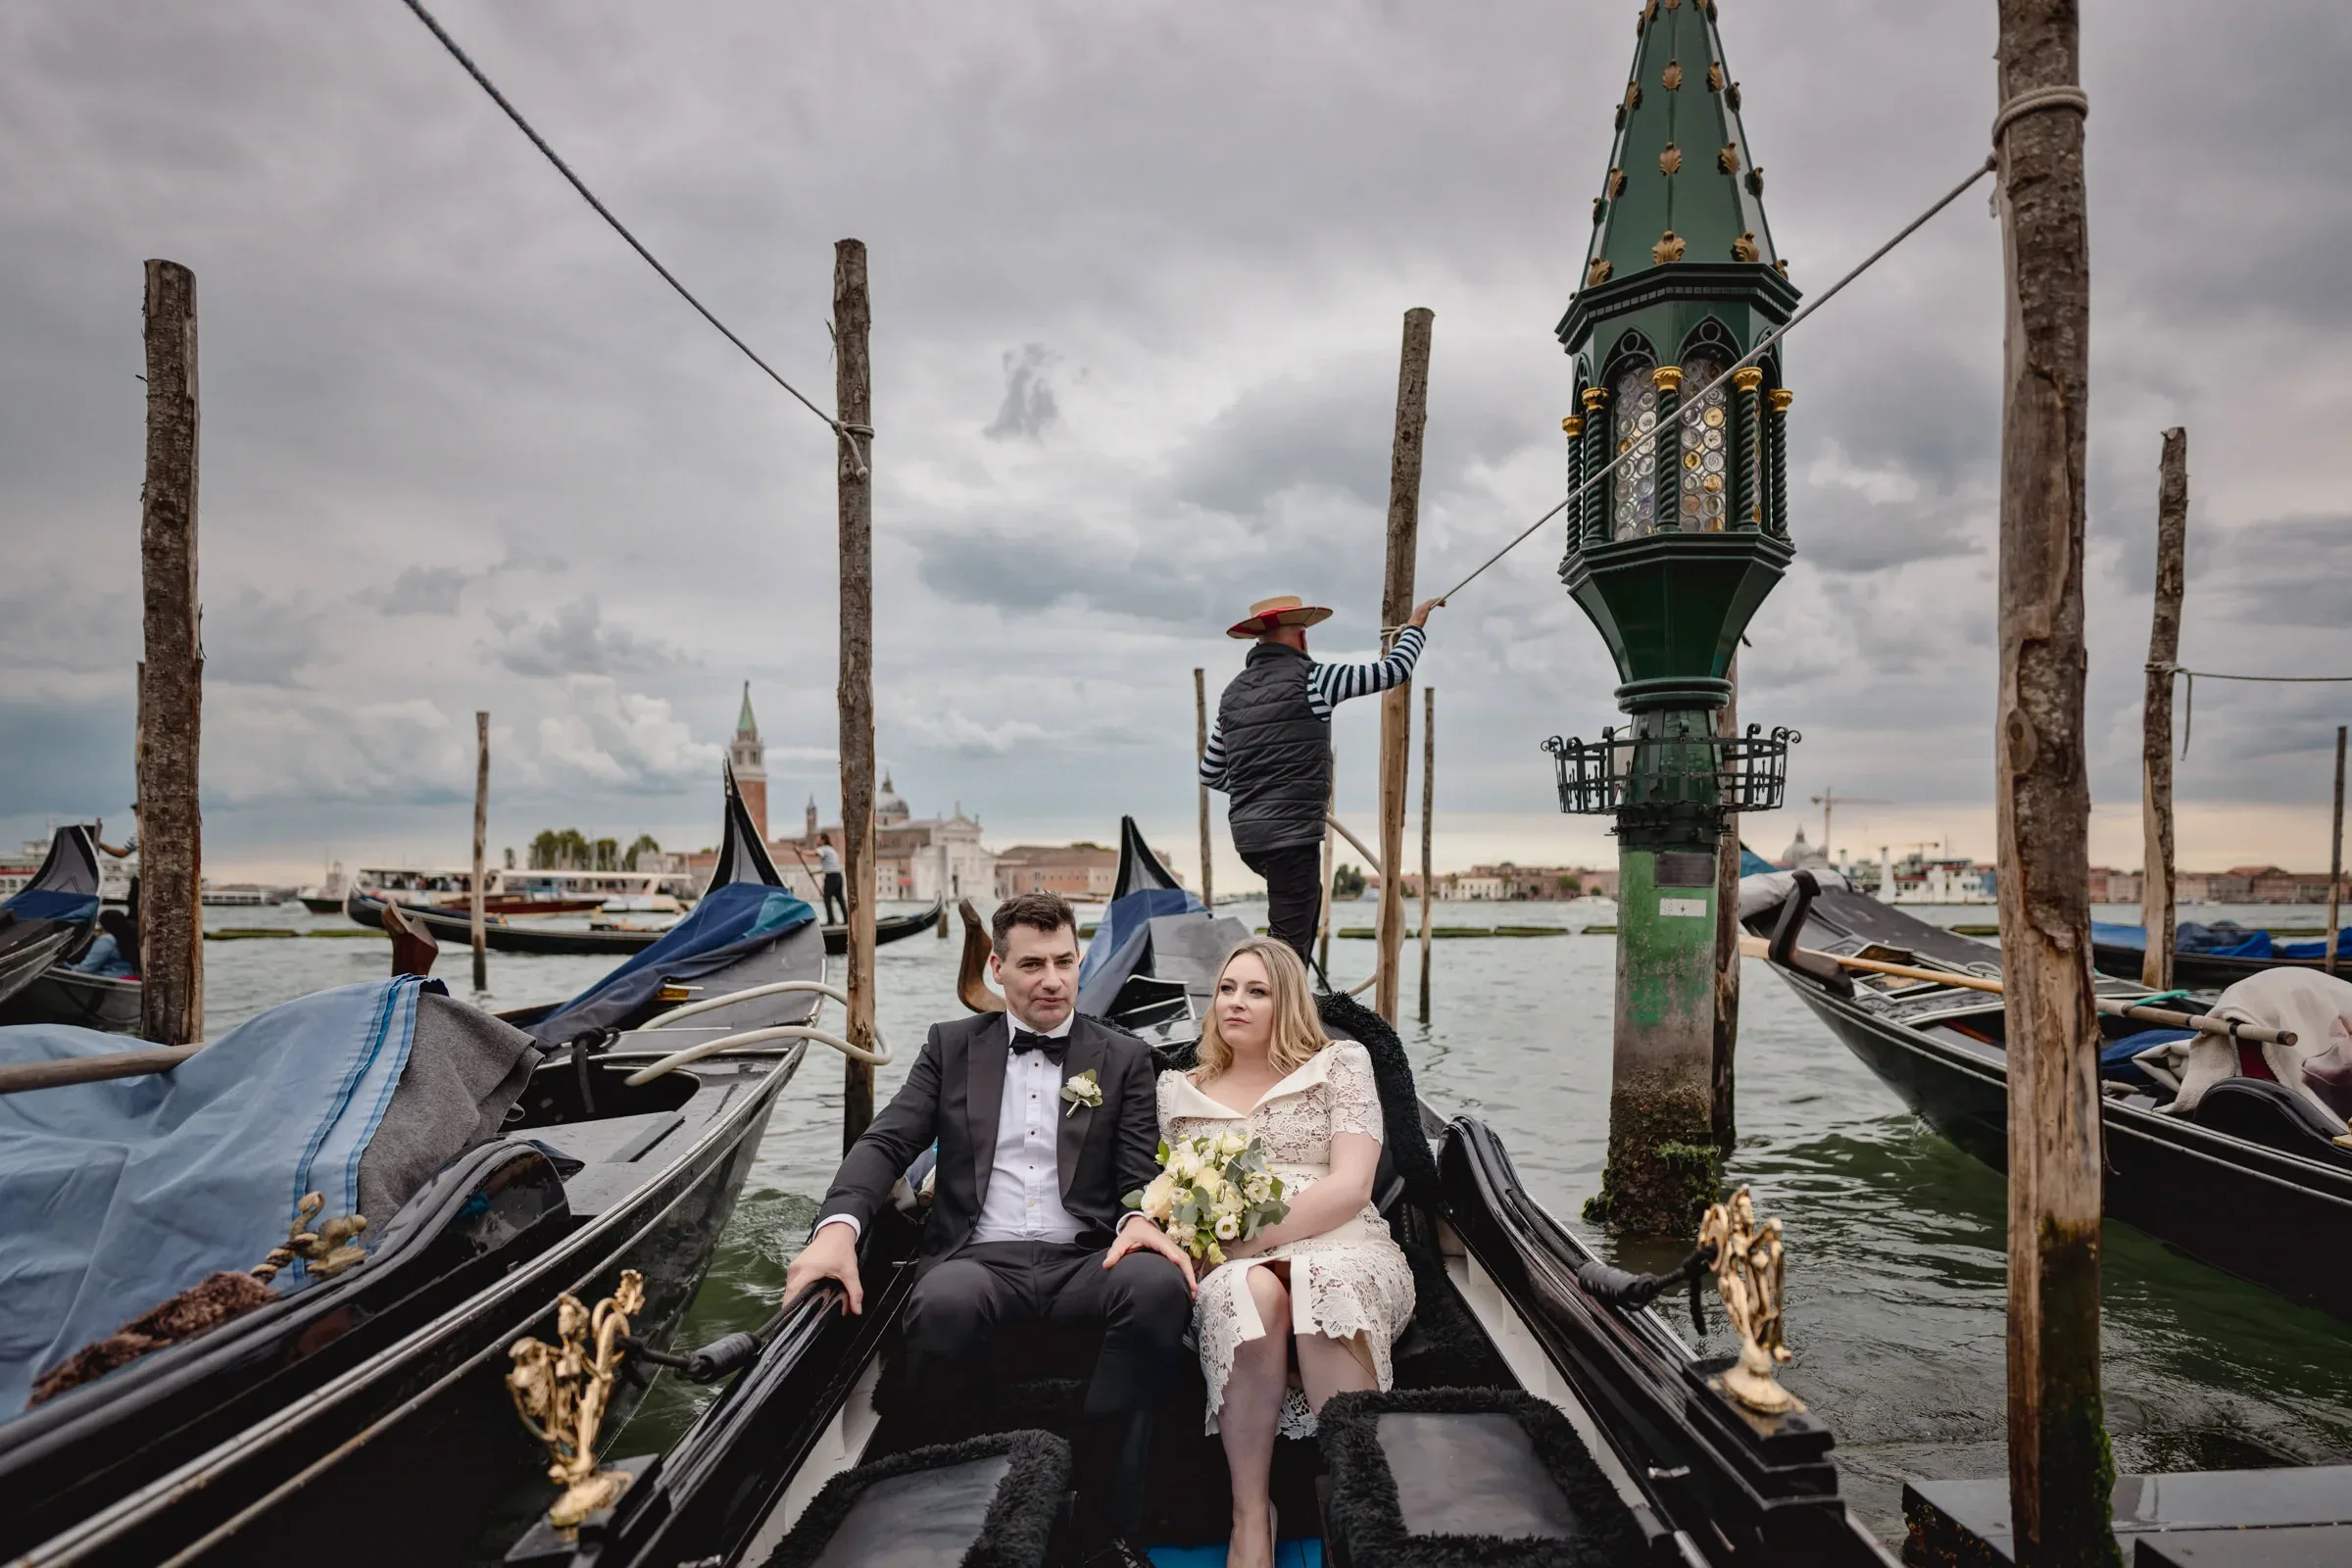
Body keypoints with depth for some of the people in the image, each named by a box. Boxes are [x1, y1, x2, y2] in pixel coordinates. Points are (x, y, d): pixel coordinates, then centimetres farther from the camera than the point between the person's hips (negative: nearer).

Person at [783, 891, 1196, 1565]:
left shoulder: (1124, 1058, 14)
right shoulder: (951, 1046, 15)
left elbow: (1141, 1174, 7)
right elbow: (886, 1142, 6)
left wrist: (1140, 1219, -19)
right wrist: (839, 1224, -15)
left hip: (1083, 1260, 1)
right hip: (978, 1257, 0)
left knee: (1158, 1282, -33)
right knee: (943, 1303, -36)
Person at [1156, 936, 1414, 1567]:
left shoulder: (1340, 1063, 9)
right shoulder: (1179, 1090, 19)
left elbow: (1350, 1186, -4)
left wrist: (1255, 1239, -13)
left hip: (1341, 1248, -1)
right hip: (1232, 1264, 2)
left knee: (1325, 1280, -39)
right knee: (1249, 1291, -36)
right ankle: (1250, 1517, -23)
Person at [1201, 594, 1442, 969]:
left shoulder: (1234, 692, 11)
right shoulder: (1310, 678, -8)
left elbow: (1210, 773, 17)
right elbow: (1395, 670, -2)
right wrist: (1415, 624, 15)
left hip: (1246, 832, 8)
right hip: (1291, 833, -8)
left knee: (1307, 898, 29)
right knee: (1288, 939, -3)